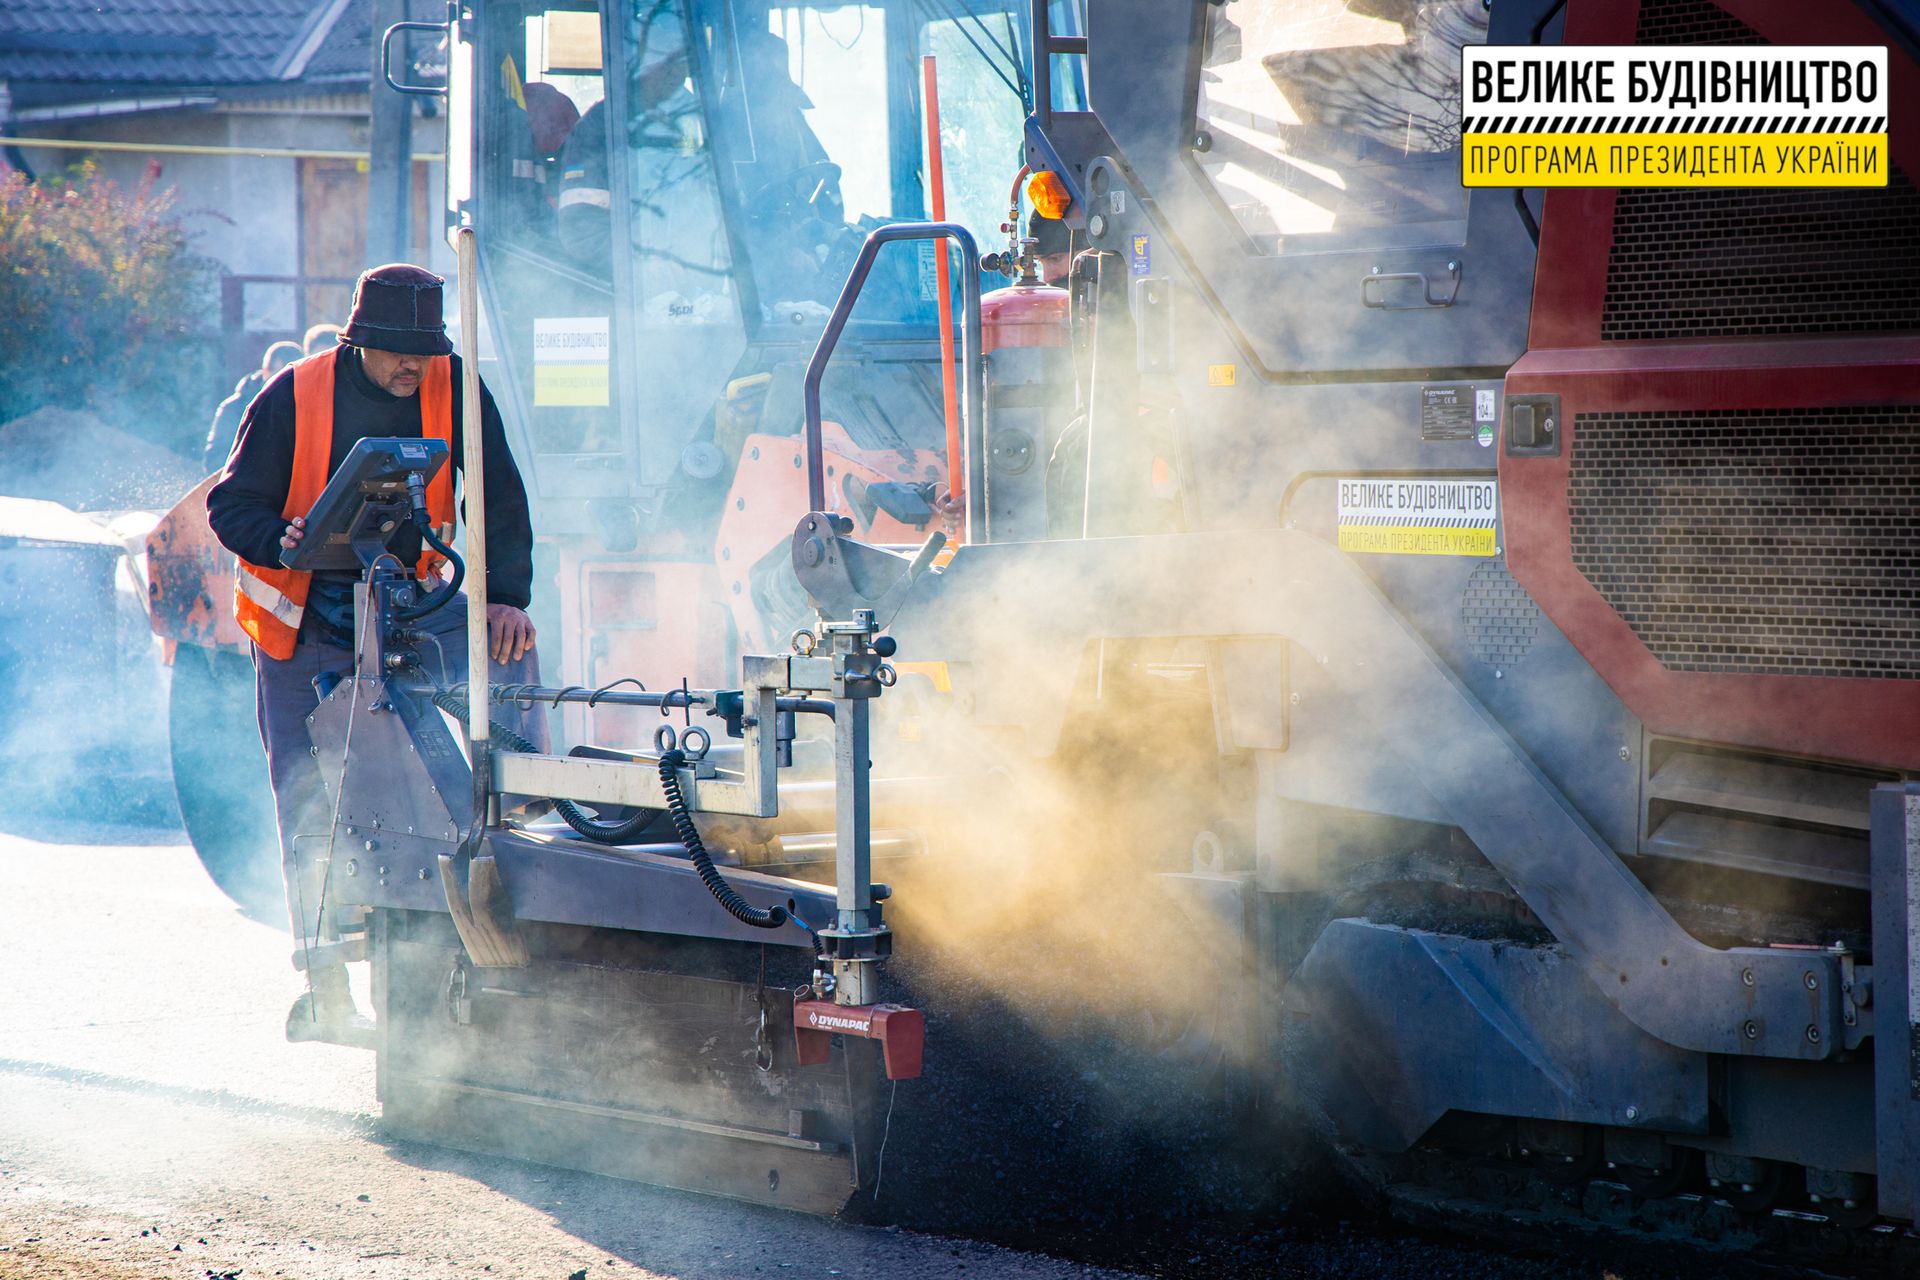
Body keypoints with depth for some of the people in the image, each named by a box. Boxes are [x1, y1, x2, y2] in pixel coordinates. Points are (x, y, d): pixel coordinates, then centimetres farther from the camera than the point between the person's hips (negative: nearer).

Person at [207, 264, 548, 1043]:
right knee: (311, 807, -5)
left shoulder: (454, 389, -8)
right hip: (304, 626, -3)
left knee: (506, 647, -23)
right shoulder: (294, 398, -13)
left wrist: (505, 596, -21)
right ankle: (325, 991, 1)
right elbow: (229, 505, -9)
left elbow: (499, 497, -7)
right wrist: (283, 541, -31)